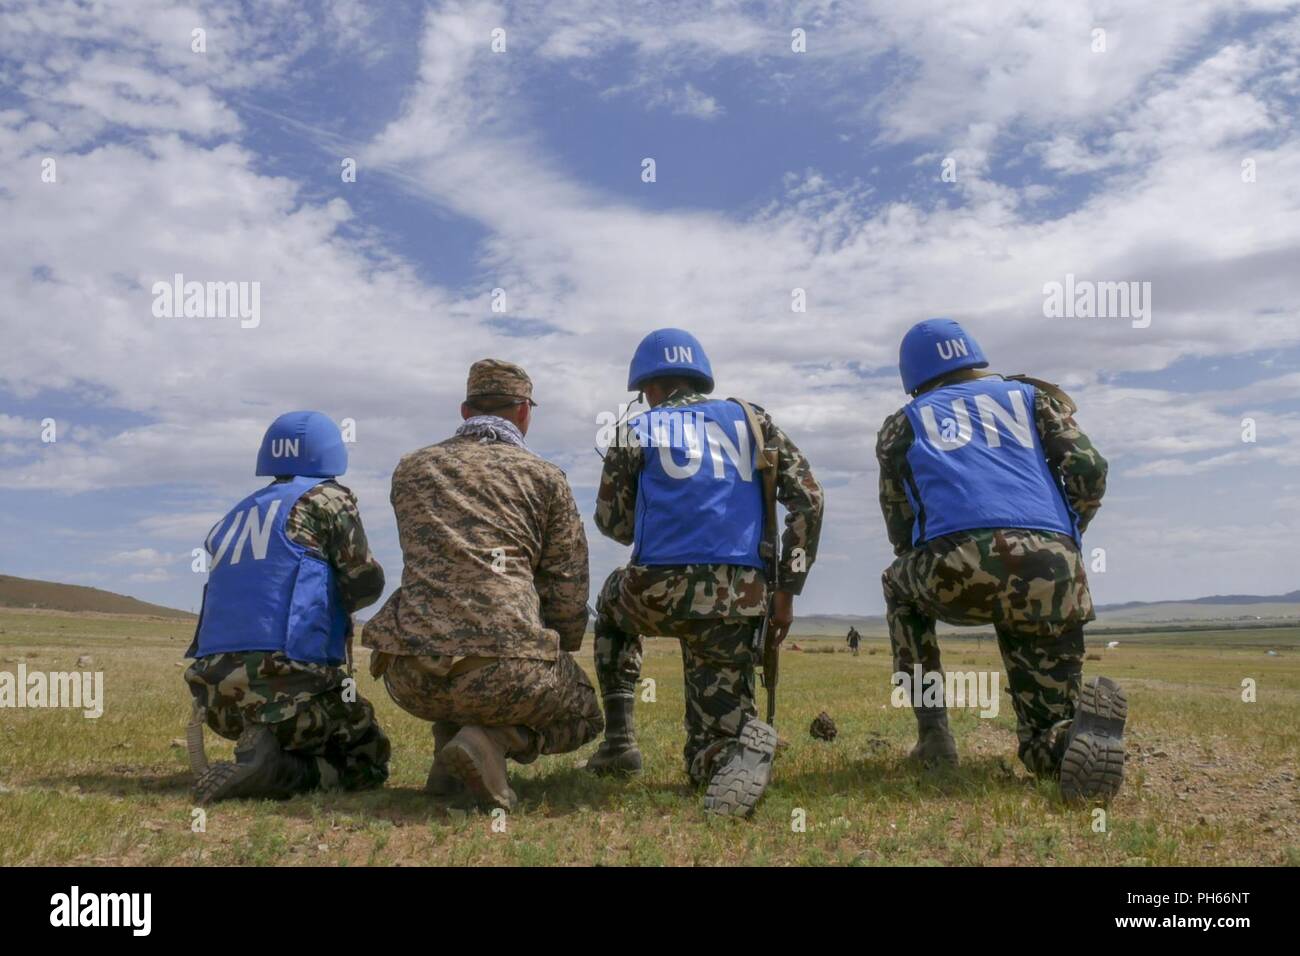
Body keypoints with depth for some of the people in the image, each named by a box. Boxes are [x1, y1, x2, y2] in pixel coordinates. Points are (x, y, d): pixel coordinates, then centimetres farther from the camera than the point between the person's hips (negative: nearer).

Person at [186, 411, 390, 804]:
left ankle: (265, 748, 1)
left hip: (215, 696, 7)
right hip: (286, 681, -7)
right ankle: (274, 768, -12)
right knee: (369, 763, 13)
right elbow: (365, 585, 0)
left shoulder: (232, 517, 22)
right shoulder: (327, 498, 3)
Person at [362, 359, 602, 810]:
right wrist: (555, 657, 26)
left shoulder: (410, 468, 19)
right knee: (585, 713, 26)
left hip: (409, 678, 4)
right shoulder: (546, 477, 9)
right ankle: (492, 742, -4)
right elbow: (568, 593, 8)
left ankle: (448, 765, 18)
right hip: (504, 671, -4)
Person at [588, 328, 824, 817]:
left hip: (659, 592, -1)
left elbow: (613, 523, 14)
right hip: (736, 603, 2)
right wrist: (787, 591, 12)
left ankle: (619, 739, 25)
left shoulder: (637, 430, 10)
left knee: (613, 603, 38)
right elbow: (808, 498, 9)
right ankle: (745, 740, -25)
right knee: (707, 758, 13)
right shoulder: (751, 419, 17)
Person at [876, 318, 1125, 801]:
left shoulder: (903, 423, 26)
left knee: (900, 585, 36)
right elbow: (1089, 472, 14)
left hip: (955, 571, -1)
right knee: (1046, 746, 18)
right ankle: (1088, 714, -19)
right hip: (1050, 576, 2)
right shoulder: (1032, 394, 29)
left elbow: (902, 535, 22)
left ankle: (933, 732, 23)